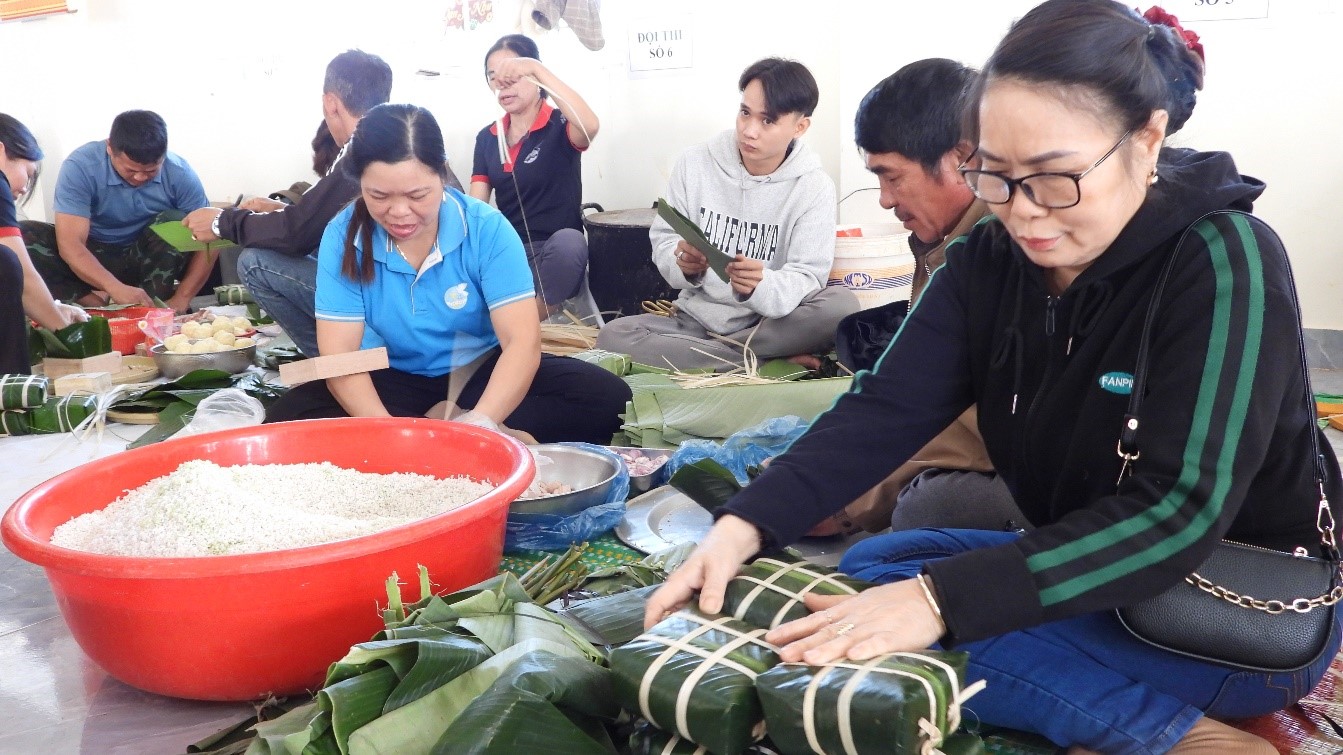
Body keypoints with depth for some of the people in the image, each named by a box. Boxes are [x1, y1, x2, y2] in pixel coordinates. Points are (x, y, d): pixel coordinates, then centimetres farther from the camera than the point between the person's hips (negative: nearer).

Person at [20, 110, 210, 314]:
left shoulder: (179, 174, -17)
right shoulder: (80, 167, -22)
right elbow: (70, 244, -29)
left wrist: (181, 299, -29)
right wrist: (116, 288, -45)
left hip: (151, 259, 0)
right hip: (92, 258, 0)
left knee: (175, 221, -30)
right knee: (22, 236, -27)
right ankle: (99, 304, -28)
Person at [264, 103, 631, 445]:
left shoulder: (486, 228, -17)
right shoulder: (342, 237, -14)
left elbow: (522, 340, -24)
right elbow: (339, 355, -18)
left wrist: (479, 423, -42)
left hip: (480, 372, -1)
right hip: (391, 379, 2)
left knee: (605, 398, -24)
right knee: (288, 420, -26)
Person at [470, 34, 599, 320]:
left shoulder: (560, 127, -4)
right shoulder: (487, 138, 11)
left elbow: (590, 125, -30)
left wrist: (536, 68, -33)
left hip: (556, 254, -3)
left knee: (568, 241, -39)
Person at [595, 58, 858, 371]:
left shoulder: (814, 187, -7)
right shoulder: (695, 163, -2)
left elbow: (806, 277, -14)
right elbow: (663, 241, -1)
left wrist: (759, 287, -37)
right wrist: (685, 266, -26)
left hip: (770, 323, -2)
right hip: (697, 319, 2)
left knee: (842, 305, -31)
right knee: (612, 336, -24)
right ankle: (776, 363, -21)